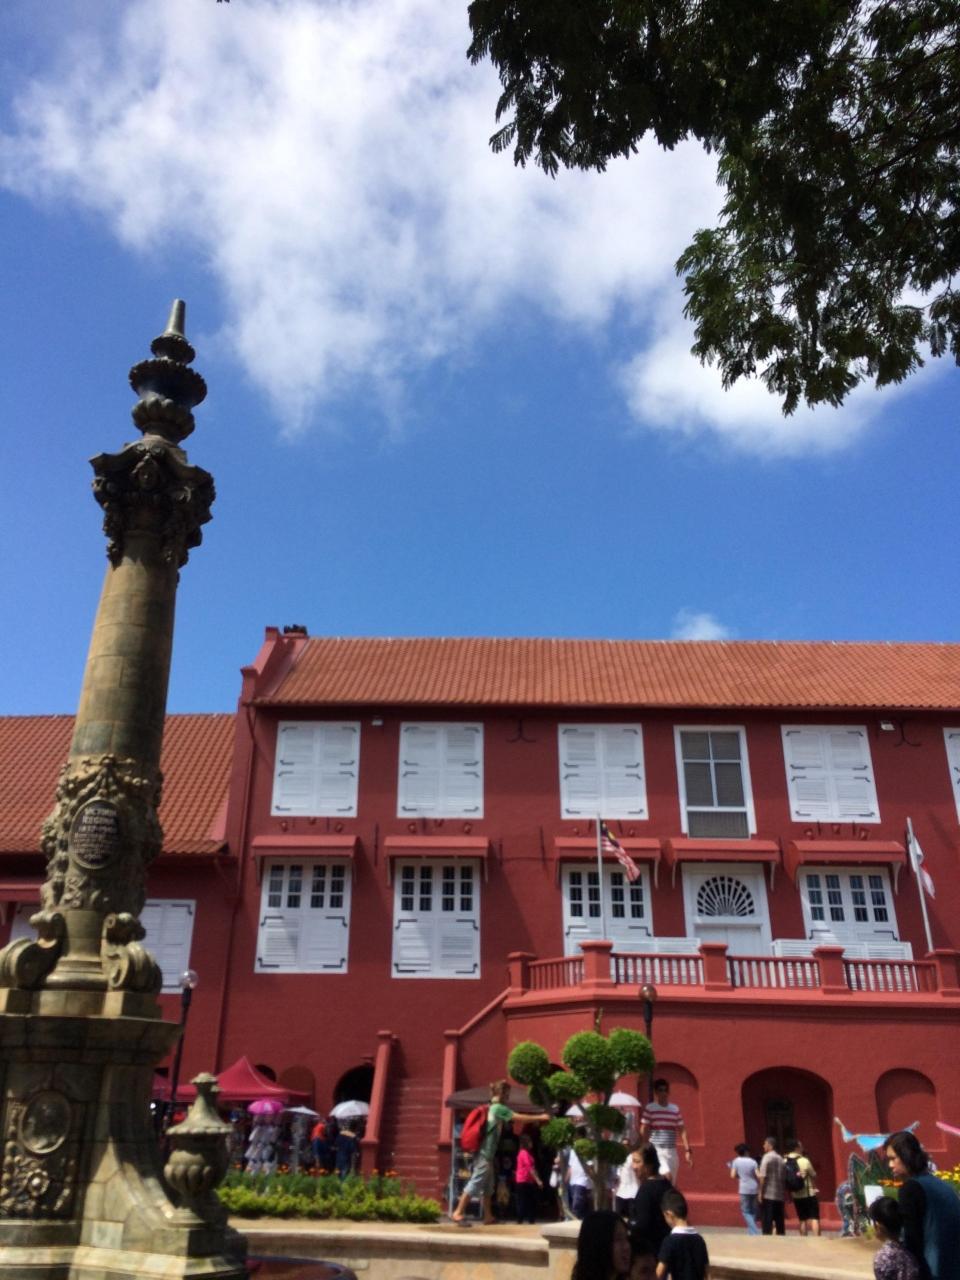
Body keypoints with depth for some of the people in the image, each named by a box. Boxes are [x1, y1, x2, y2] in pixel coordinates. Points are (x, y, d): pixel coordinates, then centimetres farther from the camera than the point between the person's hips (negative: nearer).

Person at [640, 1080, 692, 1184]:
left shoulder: (675, 1109, 10)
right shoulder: (649, 1109, -4)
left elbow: (682, 1131, 11)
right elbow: (643, 1132, -5)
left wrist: (687, 1150, 4)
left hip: (672, 1151, 5)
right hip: (656, 1151, -5)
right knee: (666, 1176, -26)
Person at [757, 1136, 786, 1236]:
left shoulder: (767, 1157, -8)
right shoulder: (780, 1158, 11)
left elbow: (762, 1176, -14)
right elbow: (784, 1177, 13)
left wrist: (761, 1192, -9)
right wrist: (785, 1192, 19)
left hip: (768, 1195, -6)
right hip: (780, 1195, 6)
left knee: (767, 1221, -2)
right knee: (779, 1221, 12)